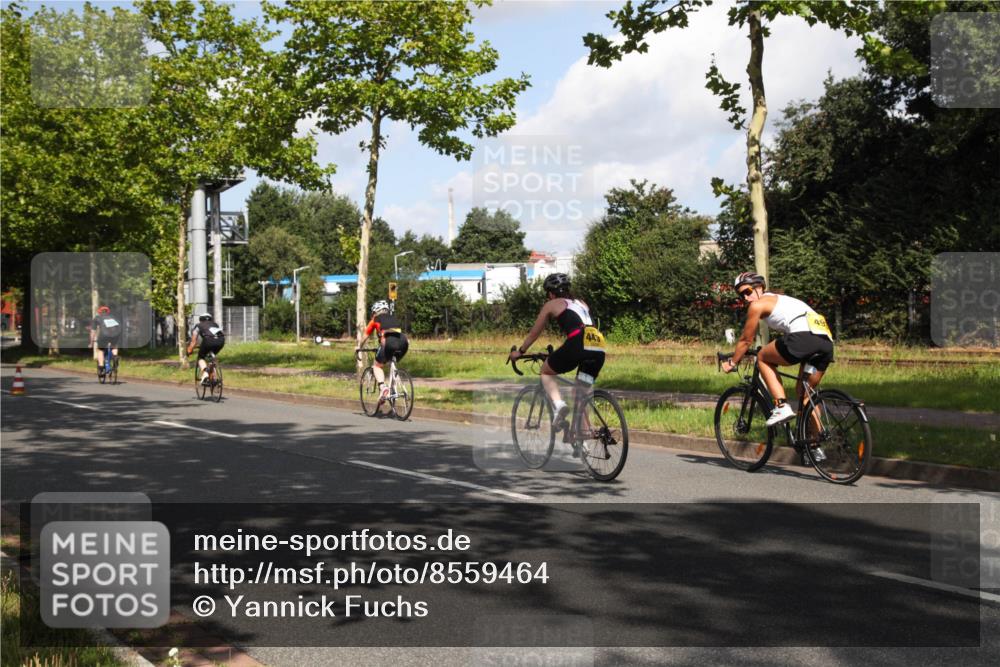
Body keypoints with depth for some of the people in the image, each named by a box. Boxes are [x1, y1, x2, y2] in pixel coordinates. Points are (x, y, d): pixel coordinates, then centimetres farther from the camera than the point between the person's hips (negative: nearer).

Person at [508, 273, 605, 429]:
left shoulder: (552, 305, 18)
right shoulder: (581, 304, 32)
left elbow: (534, 333, 25)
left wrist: (519, 352, 39)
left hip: (577, 345, -5)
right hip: (599, 350, 5)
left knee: (546, 371, 20)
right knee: (581, 393, 20)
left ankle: (558, 404, -5)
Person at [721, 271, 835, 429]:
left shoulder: (758, 304, 11)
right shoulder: (780, 299, 34)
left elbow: (746, 340, 18)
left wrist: (732, 363, 32)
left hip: (804, 336, -8)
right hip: (827, 340, 8)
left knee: (762, 358, 14)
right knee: (803, 392, 21)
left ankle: (781, 407, 0)